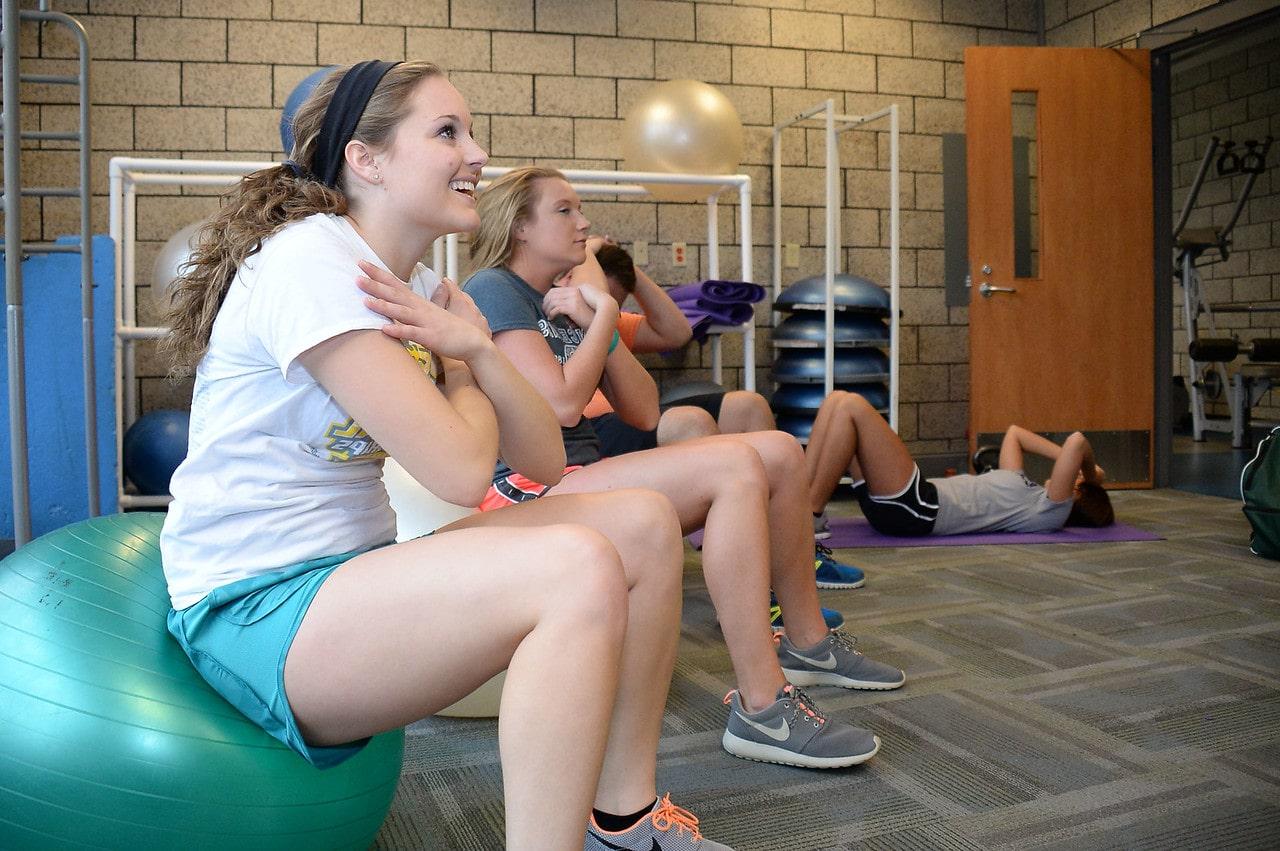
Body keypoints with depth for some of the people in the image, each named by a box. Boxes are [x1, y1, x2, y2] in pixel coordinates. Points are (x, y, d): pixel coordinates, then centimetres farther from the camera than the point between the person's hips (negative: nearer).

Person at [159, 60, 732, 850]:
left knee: (646, 523, -4)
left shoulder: (423, 287, 9)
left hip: (355, 575, 9)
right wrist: (460, 373, -3)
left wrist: (478, 348, -12)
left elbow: (544, 460, 3)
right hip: (254, 611, -8)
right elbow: (460, 470, -23)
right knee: (580, 568, -29)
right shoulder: (308, 261, -17)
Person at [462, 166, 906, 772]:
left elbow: (643, 413, 10)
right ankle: (760, 709, -29)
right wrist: (604, 316, -4)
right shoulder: (492, 290, -5)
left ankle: (807, 643, 14)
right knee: (736, 466, -28)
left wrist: (595, 323, 0)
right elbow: (560, 402, -18)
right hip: (526, 492, -9)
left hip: (579, 479, 9)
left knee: (780, 452, 1)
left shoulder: (566, 303, 20)